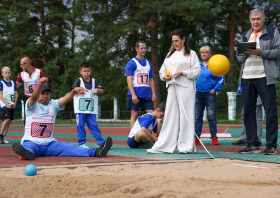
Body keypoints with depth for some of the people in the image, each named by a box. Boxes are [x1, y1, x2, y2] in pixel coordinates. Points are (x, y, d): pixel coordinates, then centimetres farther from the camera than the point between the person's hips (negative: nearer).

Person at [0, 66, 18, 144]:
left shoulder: (13, 83, 12)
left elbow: (16, 94, 14)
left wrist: (14, 103, 1)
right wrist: (7, 104, -14)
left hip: (12, 105, 5)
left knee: (9, 121, 4)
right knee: (7, 119, -18)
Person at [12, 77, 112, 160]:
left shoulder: (53, 105, 10)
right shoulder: (32, 105, 0)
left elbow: (65, 98, -10)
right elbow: (34, 98, -24)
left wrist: (74, 91, -32)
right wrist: (40, 84, -46)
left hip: (49, 144, 3)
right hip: (31, 142, -3)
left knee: (68, 147, -19)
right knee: (28, 147, -37)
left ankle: (96, 152, -37)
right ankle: (27, 153, -72)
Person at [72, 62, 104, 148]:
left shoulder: (94, 81, 12)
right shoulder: (79, 81, 4)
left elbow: (101, 91, 9)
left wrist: (97, 90, -13)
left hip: (91, 109, 2)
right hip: (80, 108, -2)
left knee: (93, 125, 0)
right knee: (80, 125, -1)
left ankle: (100, 142, 3)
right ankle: (82, 143, 7)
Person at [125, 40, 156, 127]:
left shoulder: (148, 64, 16)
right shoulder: (131, 63, -2)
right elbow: (129, 80, -9)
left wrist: (153, 93, 8)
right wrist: (133, 94, -18)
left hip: (147, 94, 6)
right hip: (135, 95, -6)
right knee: (134, 115, -1)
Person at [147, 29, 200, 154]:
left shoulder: (191, 54, 3)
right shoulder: (170, 54, 21)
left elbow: (197, 71, -4)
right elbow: (162, 70, 23)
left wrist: (182, 73, -14)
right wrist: (165, 76, 1)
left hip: (186, 88, -5)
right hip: (172, 87, 5)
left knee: (185, 115, -5)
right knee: (170, 116, 4)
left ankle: (186, 146, 1)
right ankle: (163, 146, 4)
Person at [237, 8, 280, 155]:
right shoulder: (245, 36, 21)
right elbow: (239, 58, 18)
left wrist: (259, 52, -15)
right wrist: (246, 53, -5)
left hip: (265, 76, -5)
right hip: (247, 77, 5)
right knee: (248, 111, 4)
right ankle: (253, 144, 10)